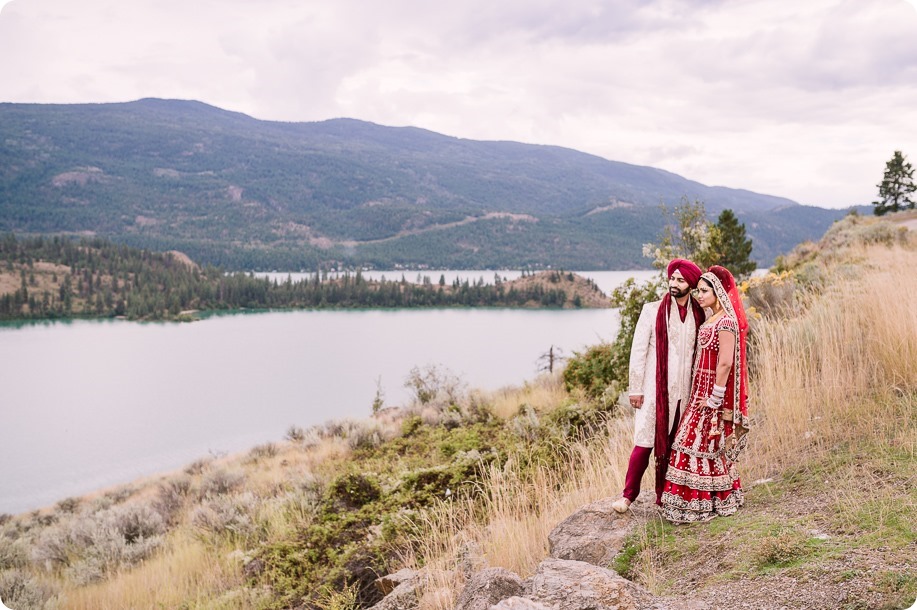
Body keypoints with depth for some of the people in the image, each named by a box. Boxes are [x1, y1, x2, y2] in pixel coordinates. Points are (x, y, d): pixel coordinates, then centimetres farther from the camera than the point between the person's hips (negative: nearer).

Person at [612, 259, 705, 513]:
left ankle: (664, 496, 20)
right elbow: (638, 350, -3)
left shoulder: (699, 315, 5)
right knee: (645, 443, -4)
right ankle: (628, 495, 9)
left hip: (684, 391, 3)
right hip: (654, 389, -3)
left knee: (674, 444, 8)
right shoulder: (652, 310, -2)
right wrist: (635, 388, -6)